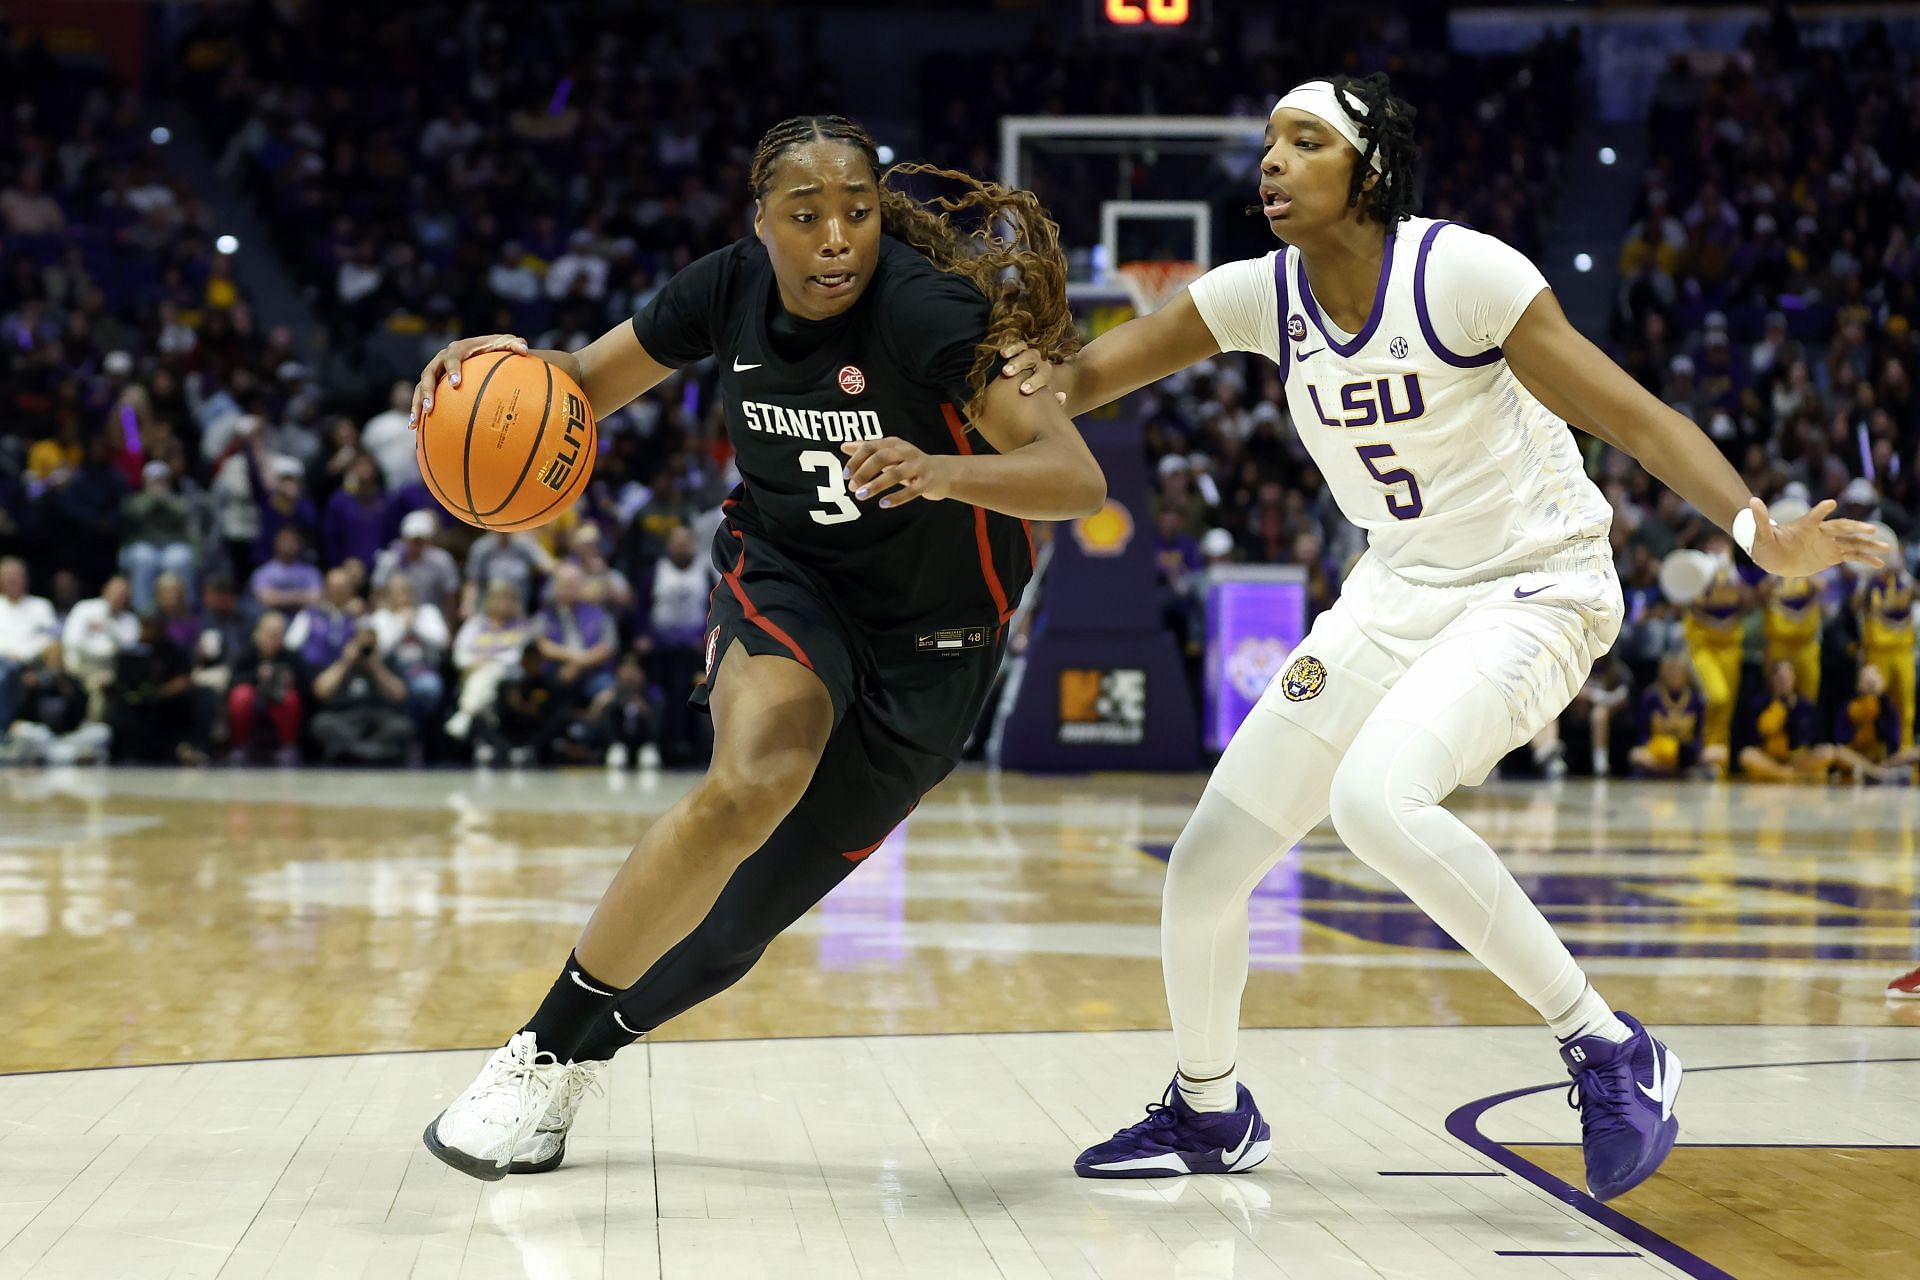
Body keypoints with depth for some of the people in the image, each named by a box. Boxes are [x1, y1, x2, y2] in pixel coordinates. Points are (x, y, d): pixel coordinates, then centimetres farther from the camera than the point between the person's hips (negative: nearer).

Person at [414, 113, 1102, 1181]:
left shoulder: (925, 310, -26)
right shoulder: (733, 288, -10)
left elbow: (1079, 480, -32)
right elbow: (585, 385, 4)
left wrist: (941, 470, -50)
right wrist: (510, 364, -19)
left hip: (925, 644, -1)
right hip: (788, 581, 2)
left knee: (745, 914, 2)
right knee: (754, 780, -32)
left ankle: (583, 1044, 31)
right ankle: (544, 1051, -19)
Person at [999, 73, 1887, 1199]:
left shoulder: (1461, 271, -20)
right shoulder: (1262, 294, -3)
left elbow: (1634, 416, -21)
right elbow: (1095, 373, 0)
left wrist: (1757, 527, -35)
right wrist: (1041, 382, -23)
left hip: (1534, 590, -6)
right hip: (1397, 592, 7)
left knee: (1376, 797, -35)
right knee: (1206, 865, 3)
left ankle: (1612, 1052, -21)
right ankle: (1207, 1112, 30)